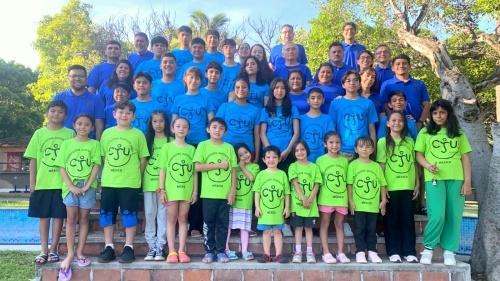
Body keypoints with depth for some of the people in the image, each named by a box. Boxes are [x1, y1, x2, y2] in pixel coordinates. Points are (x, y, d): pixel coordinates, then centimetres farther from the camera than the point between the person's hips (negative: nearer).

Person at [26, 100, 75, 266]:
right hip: (42, 183, 1)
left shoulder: (70, 134, 2)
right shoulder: (39, 134, 5)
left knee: (59, 216, 4)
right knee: (43, 216, 7)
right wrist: (32, 182, 1)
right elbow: (33, 159, 5)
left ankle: (53, 249, 14)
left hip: (63, 183, -1)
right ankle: (44, 250, 15)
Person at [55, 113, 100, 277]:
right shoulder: (67, 144, 6)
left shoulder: (94, 144, 4)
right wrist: (71, 186, -9)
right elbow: (61, 167, 2)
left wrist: (87, 186, -11)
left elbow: (96, 166, -2)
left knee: (83, 219, 5)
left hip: (88, 186, 0)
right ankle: (70, 254, 3)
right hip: (70, 186, 1)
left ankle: (79, 253, 11)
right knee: (71, 219, 0)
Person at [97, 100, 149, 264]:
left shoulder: (138, 134, -1)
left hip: (130, 183, -3)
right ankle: (109, 247, 18)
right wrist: (108, 173, 6)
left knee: (129, 214, 2)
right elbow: (103, 156, 12)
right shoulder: (107, 133, 7)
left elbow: (143, 158, 1)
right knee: (107, 214, 7)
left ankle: (128, 248, 12)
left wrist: (136, 176, 1)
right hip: (108, 182, 3)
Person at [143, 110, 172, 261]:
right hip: (149, 182, 3)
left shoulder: (171, 141, 4)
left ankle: (160, 246, 6)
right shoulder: (147, 140, 13)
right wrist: (141, 180, 1)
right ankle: (152, 246, 10)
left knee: (162, 214, 0)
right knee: (149, 213, 3)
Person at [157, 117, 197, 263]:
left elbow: (195, 172, 6)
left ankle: (181, 251, 13)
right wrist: (162, 190, -5)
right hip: (171, 189, -1)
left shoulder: (191, 149, 6)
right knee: (171, 219, 5)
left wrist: (195, 191, 2)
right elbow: (162, 170, 0)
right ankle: (172, 252, 10)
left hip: (187, 190, 1)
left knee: (183, 219, 7)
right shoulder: (167, 147, 2)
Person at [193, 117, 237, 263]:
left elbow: (233, 170, 5)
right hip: (209, 193, -1)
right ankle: (209, 251, 16)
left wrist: (233, 191, -1)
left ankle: (221, 251, 16)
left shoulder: (229, 147, 6)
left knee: (223, 223, 7)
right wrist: (219, 165, -11)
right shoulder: (203, 145, 1)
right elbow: (198, 166, -9)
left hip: (225, 193, 2)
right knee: (209, 223, 6)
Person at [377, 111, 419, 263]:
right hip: (391, 187, -3)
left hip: (408, 186, 3)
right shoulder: (383, 142, 1)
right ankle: (393, 252, 11)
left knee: (408, 219, 7)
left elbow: (414, 164, 12)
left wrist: (417, 183, 7)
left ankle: (410, 252, 13)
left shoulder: (410, 141, 10)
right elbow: (381, 165, -3)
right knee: (391, 219, 4)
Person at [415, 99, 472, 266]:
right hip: (434, 178, -2)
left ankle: (449, 251, 12)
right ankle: (428, 248, 4)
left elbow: (465, 157, 11)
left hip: (456, 179, 3)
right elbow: (419, 155, 6)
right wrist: (428, 166, -14)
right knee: (437, 215, -13)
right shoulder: (425, 132, 9)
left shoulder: (458, 133, 14)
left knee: (454, 216, 1)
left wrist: (467, 181, 3)